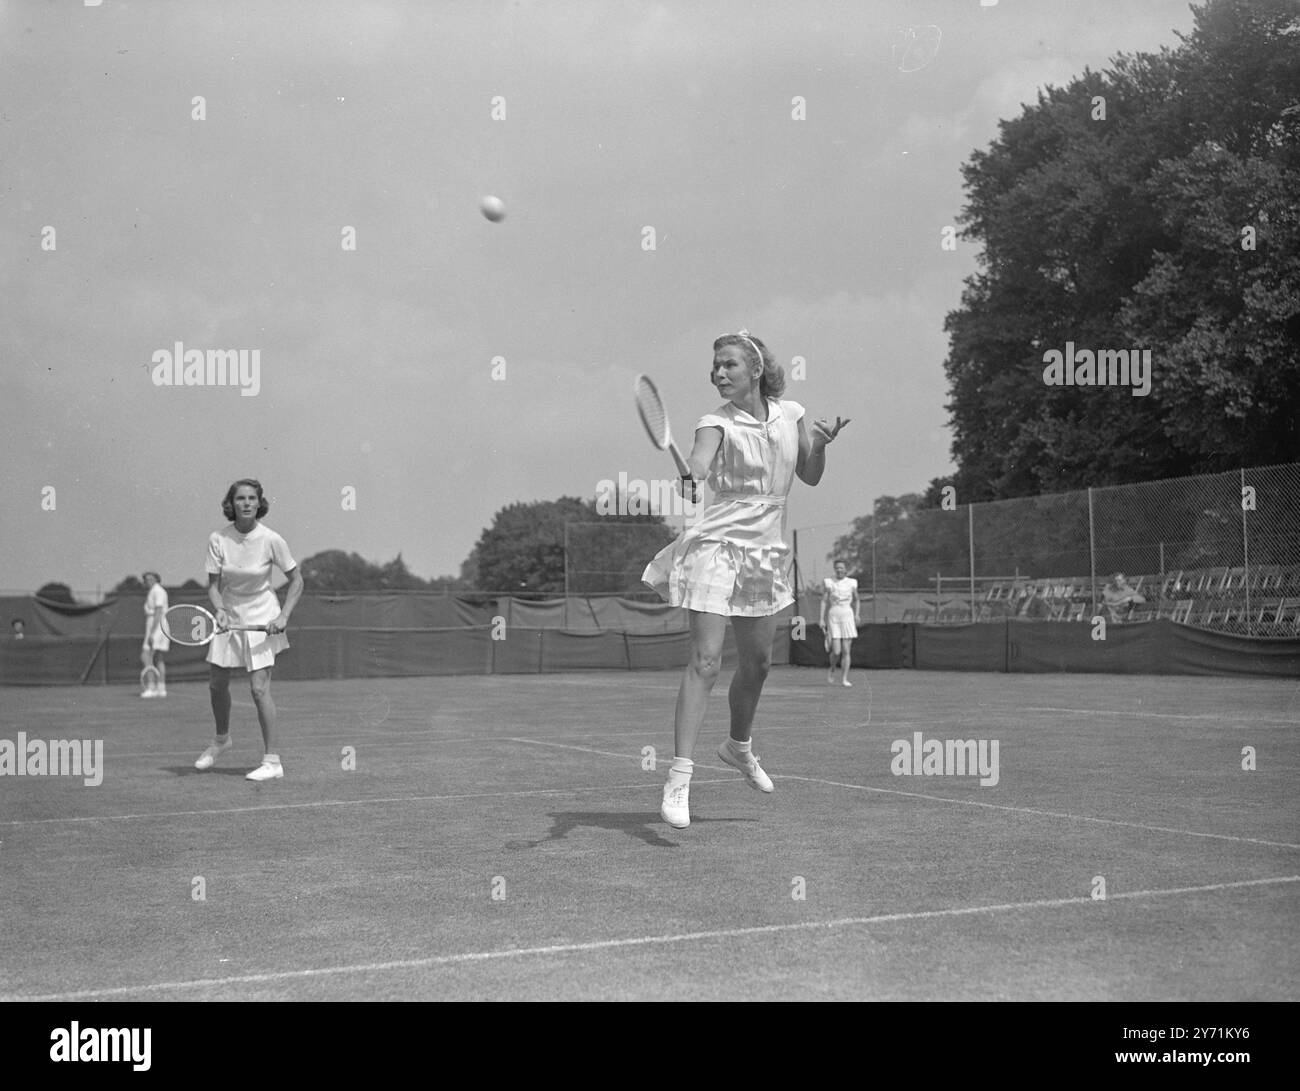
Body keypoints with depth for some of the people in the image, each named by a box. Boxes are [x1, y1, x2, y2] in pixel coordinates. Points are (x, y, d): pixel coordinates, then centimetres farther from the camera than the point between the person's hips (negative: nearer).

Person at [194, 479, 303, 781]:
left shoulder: (271, 540, -16)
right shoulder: (218, 539, -10)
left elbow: (296, 581, -6)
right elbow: (213, 584, -5)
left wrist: (284, 616, -16)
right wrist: (219, 609, -24)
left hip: (262, 619, -4)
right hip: (228, 617, 4)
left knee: (259, 689, -12)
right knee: (216, 685, 12)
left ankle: (272, 761, -4)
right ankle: (222, 739, 40)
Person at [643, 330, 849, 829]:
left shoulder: (789, 413, 6)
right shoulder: (718, 422, -9)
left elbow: (810, 476, 14)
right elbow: (700, 456, -31)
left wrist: (821, 441, -6)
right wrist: (691, 477, -54)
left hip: (767, 550, 5)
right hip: (716, 544, -5)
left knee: (758, 661, 15)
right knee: (705, 661, -14)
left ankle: (738, 745, 41)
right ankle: (679, 778, -13)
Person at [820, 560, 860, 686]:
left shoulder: (852, 583, 5)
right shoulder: (829, 583, 1)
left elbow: (855, 600, 21)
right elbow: (824, 601, 2)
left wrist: (856, 615, 14)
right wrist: (822, 620, -3)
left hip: (847, 617, 1)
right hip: (833, 617, -1)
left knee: (846, 651, -3)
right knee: (836, 651, -9)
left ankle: (844, 678, 2)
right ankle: (832, 668, 21)